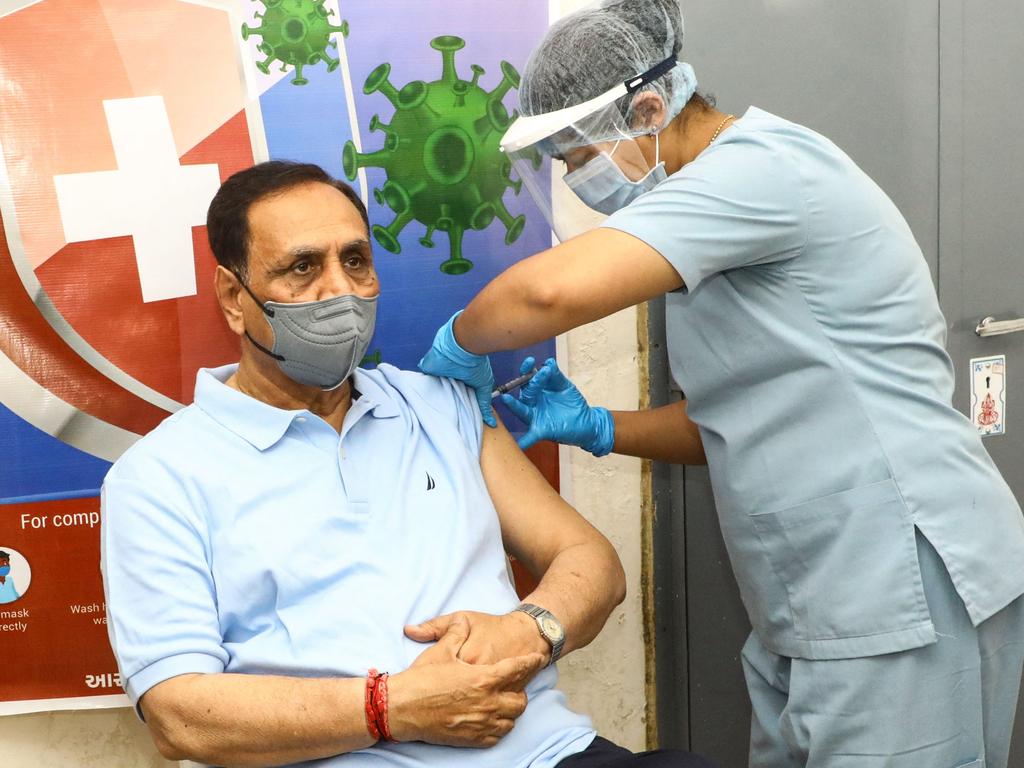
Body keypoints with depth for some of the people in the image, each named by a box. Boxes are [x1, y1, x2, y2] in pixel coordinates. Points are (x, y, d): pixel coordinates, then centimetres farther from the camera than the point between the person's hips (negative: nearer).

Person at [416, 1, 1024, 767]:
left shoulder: (760, 166, -17)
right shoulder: (725, 197, 14)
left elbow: (553, 289, -32)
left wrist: (459, 342, -12)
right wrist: (595, 428, 5)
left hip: (907, 593, -9)